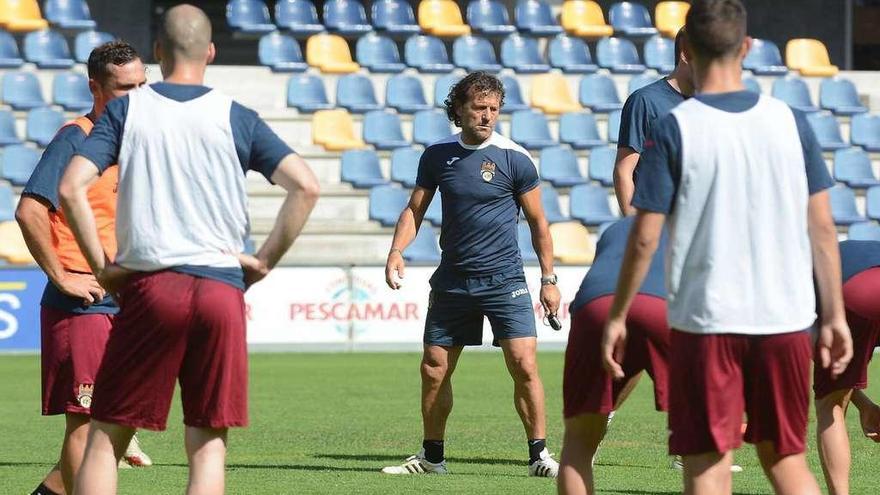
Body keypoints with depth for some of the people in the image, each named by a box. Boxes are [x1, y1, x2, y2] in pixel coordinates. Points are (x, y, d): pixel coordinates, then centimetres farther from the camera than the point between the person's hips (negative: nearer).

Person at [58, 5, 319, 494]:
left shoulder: (126, 110, 5)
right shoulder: (237, 118, 6)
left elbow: (71, 188, -6)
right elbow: (306, 187, -2)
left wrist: (101, 266, 2)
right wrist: (265, 261, 5)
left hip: (149, 287, -1)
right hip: (222, 289, 1)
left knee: (106, 436, 6)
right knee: (208, 444, 4)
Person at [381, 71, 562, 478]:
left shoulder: (515, 159, -5)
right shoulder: (437, 155, 3)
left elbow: (537, 222, 3)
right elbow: (415, 209, 11)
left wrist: (548, 280, 1)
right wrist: (397, 250, -7)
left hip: (504, 280, -3)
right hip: (451, 282, 3)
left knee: (523, 365, -14)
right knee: (434, 368, 6)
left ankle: (539, 454, -5)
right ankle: (432, 456, 21)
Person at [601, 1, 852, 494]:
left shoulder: (673, 130, -7)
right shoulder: (791, 121, 2)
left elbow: (645, 239, -6)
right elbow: (822, 226, 4)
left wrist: (617, 317, 5)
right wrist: (835, 315, 11)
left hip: (706, 323, -3)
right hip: (786, 320, 3)